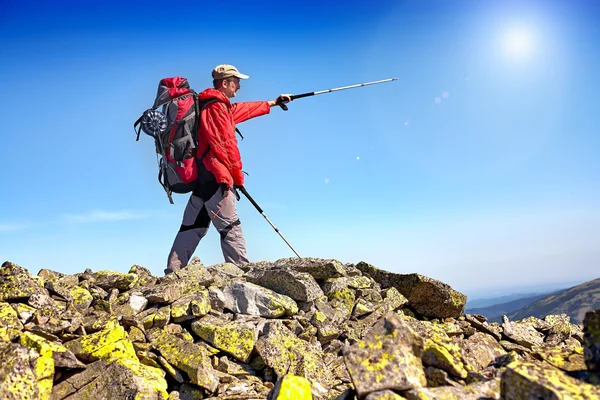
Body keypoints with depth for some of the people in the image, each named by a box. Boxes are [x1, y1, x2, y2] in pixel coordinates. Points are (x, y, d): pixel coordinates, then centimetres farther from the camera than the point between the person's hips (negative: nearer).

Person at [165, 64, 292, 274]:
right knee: (230, 227, -10)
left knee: (193, 226, 10)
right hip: (214, 177, -10)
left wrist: (274, 102, 44)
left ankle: (173, 272, 12)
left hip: (202, 177, 10)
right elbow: (226, 145, -15)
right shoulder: (217, 107, -10)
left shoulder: (224, 107, 20)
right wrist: (238, 176, -8)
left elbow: (245, 109, 34)